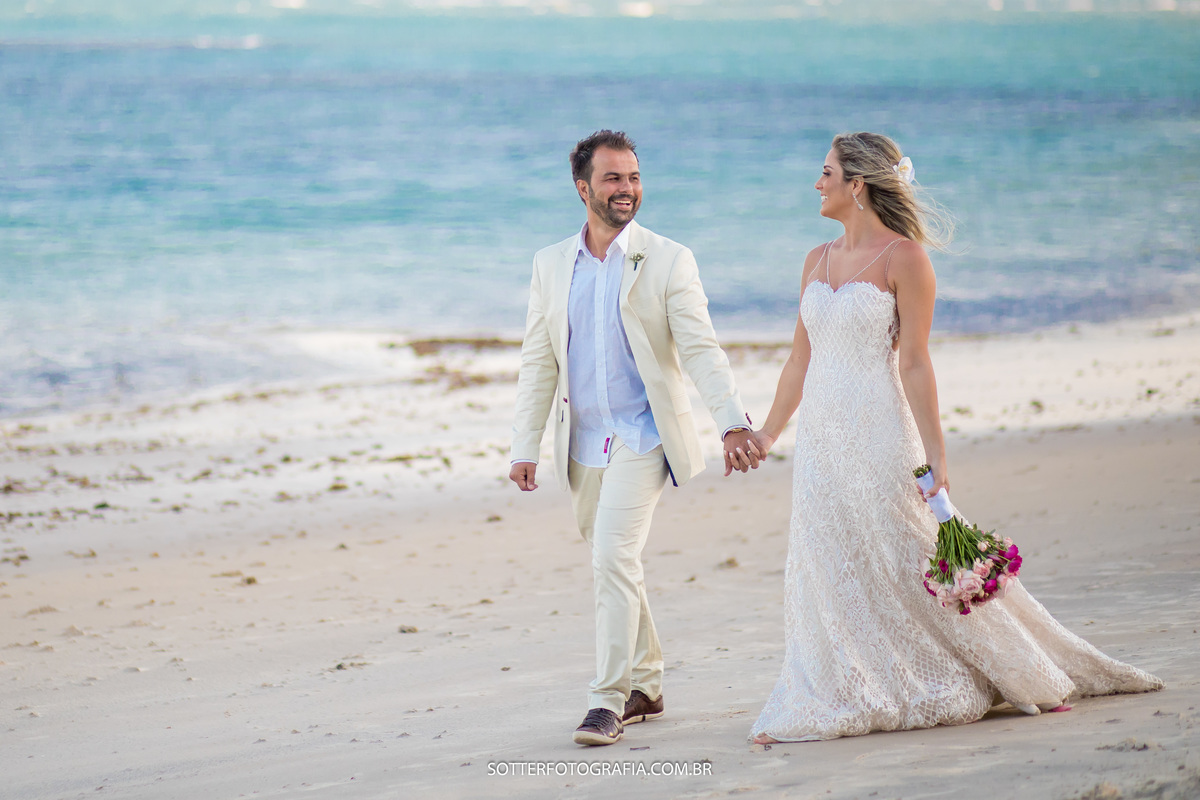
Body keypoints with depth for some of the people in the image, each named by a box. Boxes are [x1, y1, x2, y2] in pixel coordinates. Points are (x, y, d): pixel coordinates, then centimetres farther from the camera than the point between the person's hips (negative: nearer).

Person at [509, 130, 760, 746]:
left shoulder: (668, 261, -4)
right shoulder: (551, 264, 7)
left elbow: (700, 350, -8)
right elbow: (538, 361, 8)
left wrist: (733, 423, -20)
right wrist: (524, 447, 4)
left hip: (641, 436, -5)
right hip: (583, 444, 5)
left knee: (615, 560, -17)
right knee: (611, 567, 13)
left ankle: (608, 702, -14)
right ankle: (645, 688, 27)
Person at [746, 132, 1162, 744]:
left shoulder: (903, 257, -9)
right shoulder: (817, 261, 11)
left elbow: (915, 363, -12)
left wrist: (934, 452, -15)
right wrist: (768, 433, 18)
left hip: (879, 434, -6)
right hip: (821, 438, 6)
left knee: (914, 567, -1)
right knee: (828, 572, 4)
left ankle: (1027, 677, 12)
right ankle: (828, 707, 10)